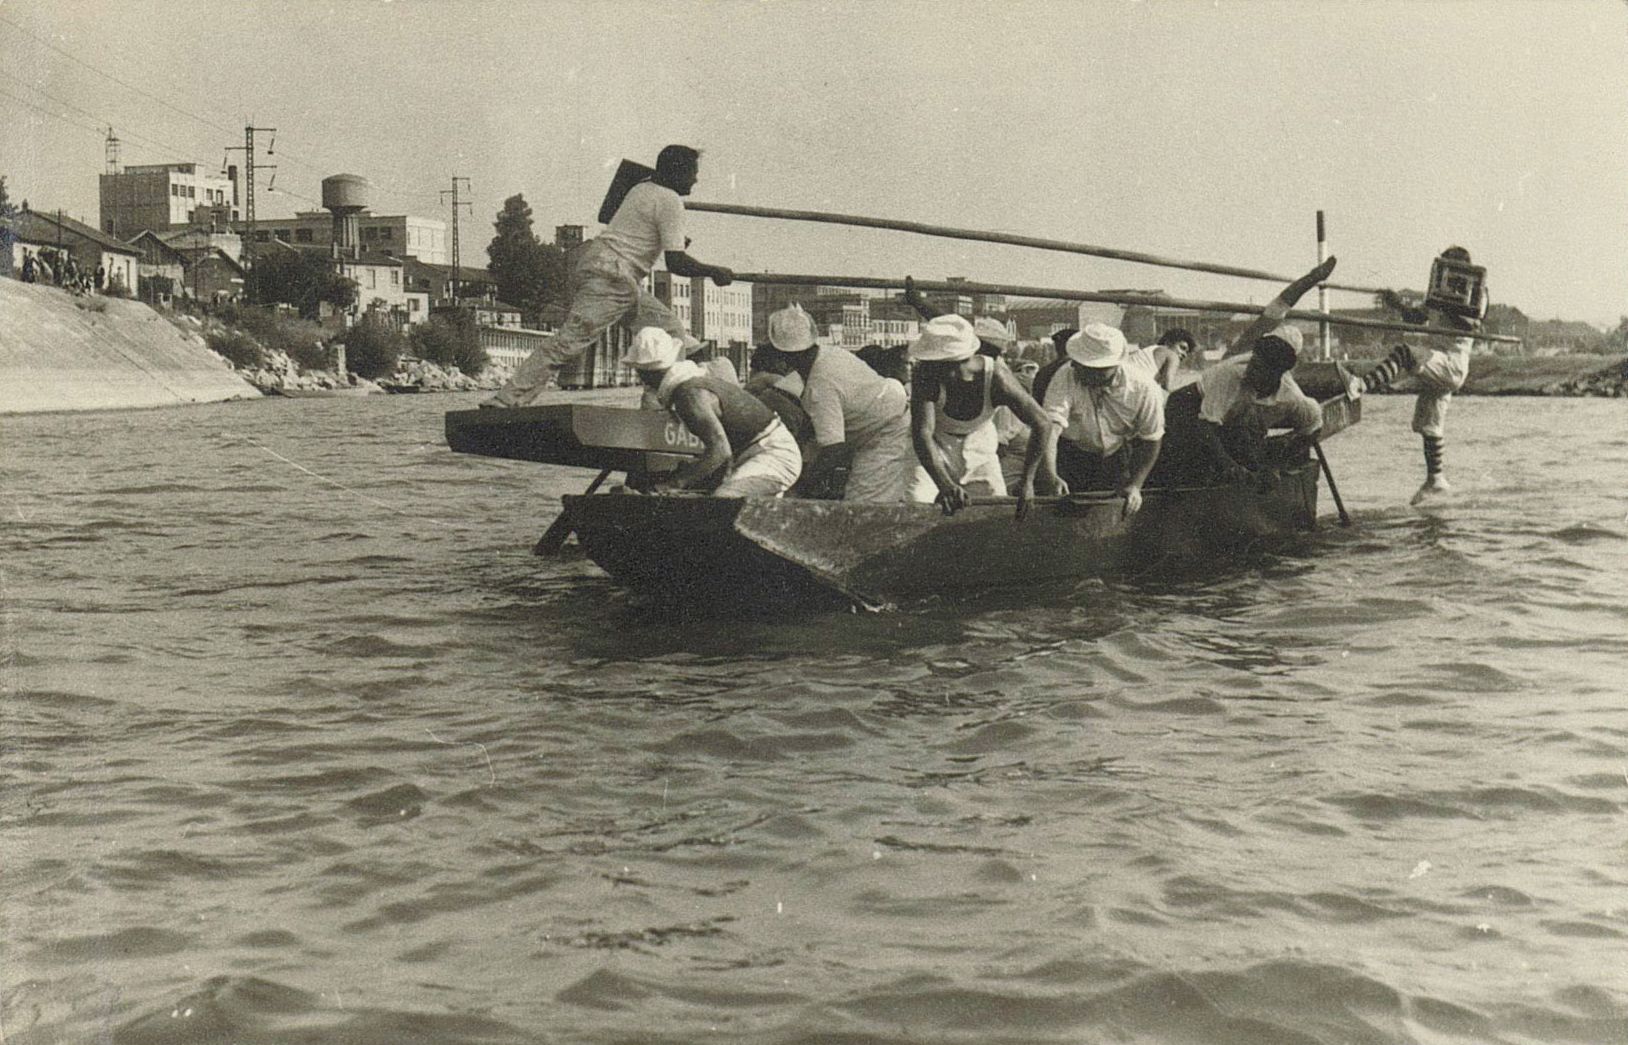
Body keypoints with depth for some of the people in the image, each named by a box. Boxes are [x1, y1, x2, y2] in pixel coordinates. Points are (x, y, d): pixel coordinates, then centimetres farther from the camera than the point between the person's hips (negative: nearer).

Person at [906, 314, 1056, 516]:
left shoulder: (996, 378, -31)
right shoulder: (925, 375, -33)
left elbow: (1042, 425, -24)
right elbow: (922, 432, -40)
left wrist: (1027, 481, -27)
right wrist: (944, 484, -55)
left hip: (979, 446, 1)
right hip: (934, 447, -1)